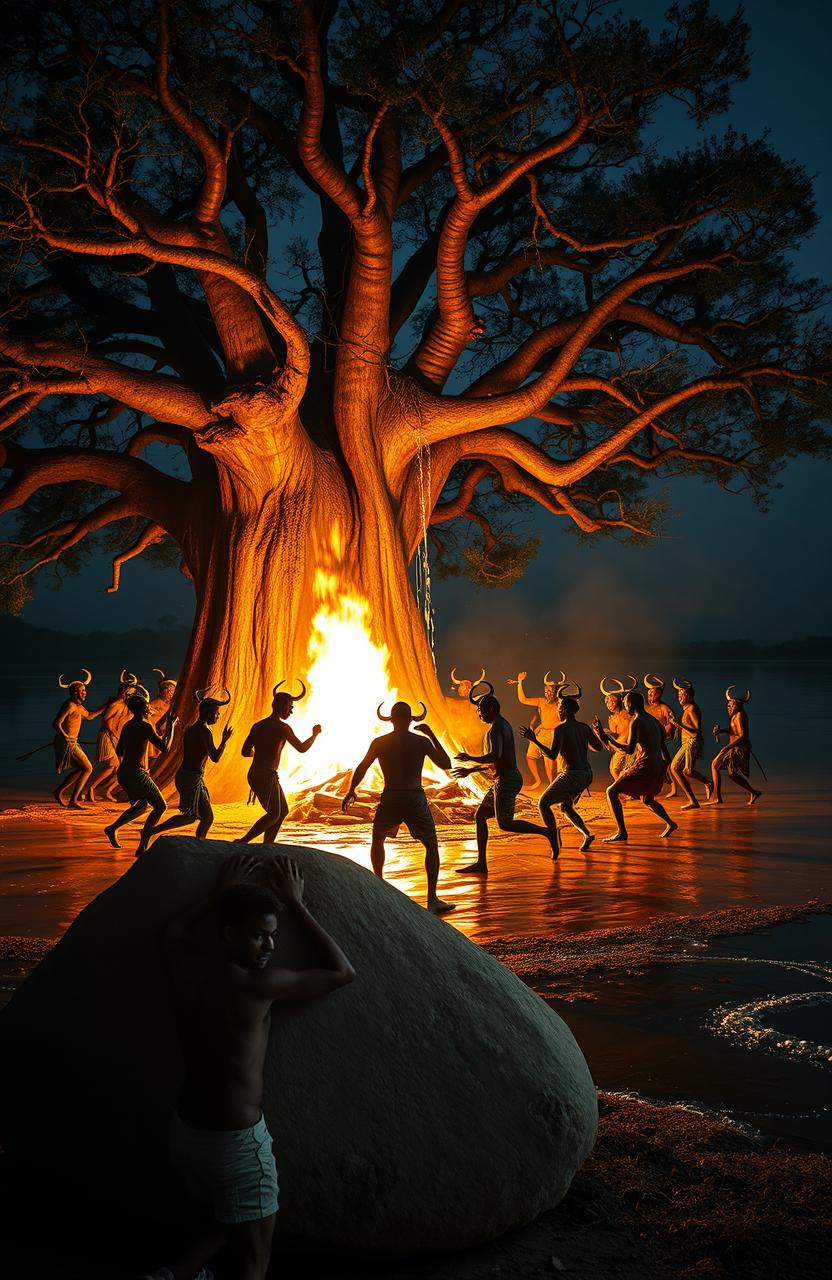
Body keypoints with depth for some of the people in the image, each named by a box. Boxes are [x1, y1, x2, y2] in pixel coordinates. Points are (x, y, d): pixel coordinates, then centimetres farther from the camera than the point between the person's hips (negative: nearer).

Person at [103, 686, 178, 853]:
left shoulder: (127, 726, 12)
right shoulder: (144, 726, -15)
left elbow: (119, 751, 22)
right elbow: (165, 747, -18)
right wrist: (171, 727, -9)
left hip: (123, 773, 9)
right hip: (136, 774, -9)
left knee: (142, 804, 27)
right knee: (160, 806, 0)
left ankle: (112, 828, 19)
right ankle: (142, 846, -5)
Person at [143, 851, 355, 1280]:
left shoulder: (186, 966, -5)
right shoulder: (258, 985, -22)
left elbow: (173, 932, 22)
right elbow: (342, 972, -10)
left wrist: (220, 893, 23)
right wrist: (296, 904, -6)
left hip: (184, 1132, 7)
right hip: (236, 1143, -7)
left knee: (226, 1219, 29)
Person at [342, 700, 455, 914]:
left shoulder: (379, 742, 2)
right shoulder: (422, 741, -1)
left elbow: (361, 768, 7)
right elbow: (446, 764, 5)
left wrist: (351, 791, 22)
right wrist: (432, 735, 10)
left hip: (390, 799, 1)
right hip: (416, 799, -1)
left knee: (378, 839, 28)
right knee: (432, 846, 12)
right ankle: (432, 899, 1)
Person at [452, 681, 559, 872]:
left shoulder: (495, 729, -15)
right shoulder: (504, 725, 17)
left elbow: (495, 757, -31)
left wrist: (470, 758, -17)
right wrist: (470, 770, 23)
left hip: (506, 781, -10)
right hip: (507, 778, 10)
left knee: (505, 823, -10)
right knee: (480, 816, 9)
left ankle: (548, 832, -5)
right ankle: (481, 864, 9)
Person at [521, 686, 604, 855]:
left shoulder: (561, 729, -13)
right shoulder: (585, 727, 7)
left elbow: (552, 755, -19)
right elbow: (599, 747, 19)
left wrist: (534, 740, -15)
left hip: (572, 775, -8)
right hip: (587, 774, 8)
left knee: (543, 803, 3)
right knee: (565, 807, 25)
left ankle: (556, 841, -8)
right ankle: (587, 834, 8)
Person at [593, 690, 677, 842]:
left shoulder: (636, 722, -12)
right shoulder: (653, 720, 14)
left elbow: (629, 750, -20)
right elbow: (663, 745, 17)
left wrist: (606, 738, -17)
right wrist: (666, 764, 26)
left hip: (644, 767, -9)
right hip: (658, 766, 9)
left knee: (612, 792, -6)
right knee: (647, 799, 33)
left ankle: (621, 832, -12)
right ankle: (670, 824, 37)